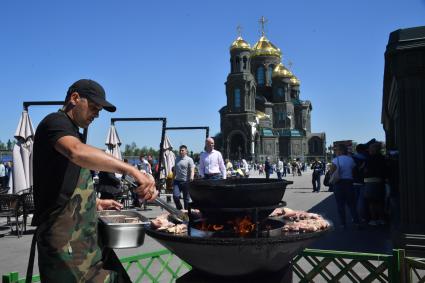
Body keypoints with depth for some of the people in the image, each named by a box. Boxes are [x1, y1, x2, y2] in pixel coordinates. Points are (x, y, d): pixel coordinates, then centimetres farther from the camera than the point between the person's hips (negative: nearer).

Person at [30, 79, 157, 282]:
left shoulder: (70, 131, 21)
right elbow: (77, 152, -34)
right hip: (64, 240, -10)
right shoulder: (55, 121, -10)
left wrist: (95, 202, 18)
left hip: (83, 234, 10)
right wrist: (133, 171, -38)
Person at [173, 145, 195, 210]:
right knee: (175, 196, -7)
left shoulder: (189, 160, -3)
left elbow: (192, 170, -13)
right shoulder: (176, 159, 14)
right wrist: (173, 178, 20)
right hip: (177, 181, 4)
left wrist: (191, 177, -29)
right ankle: (179, 209, 13)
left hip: (186, 181, -4)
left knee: (186, 198, 4)